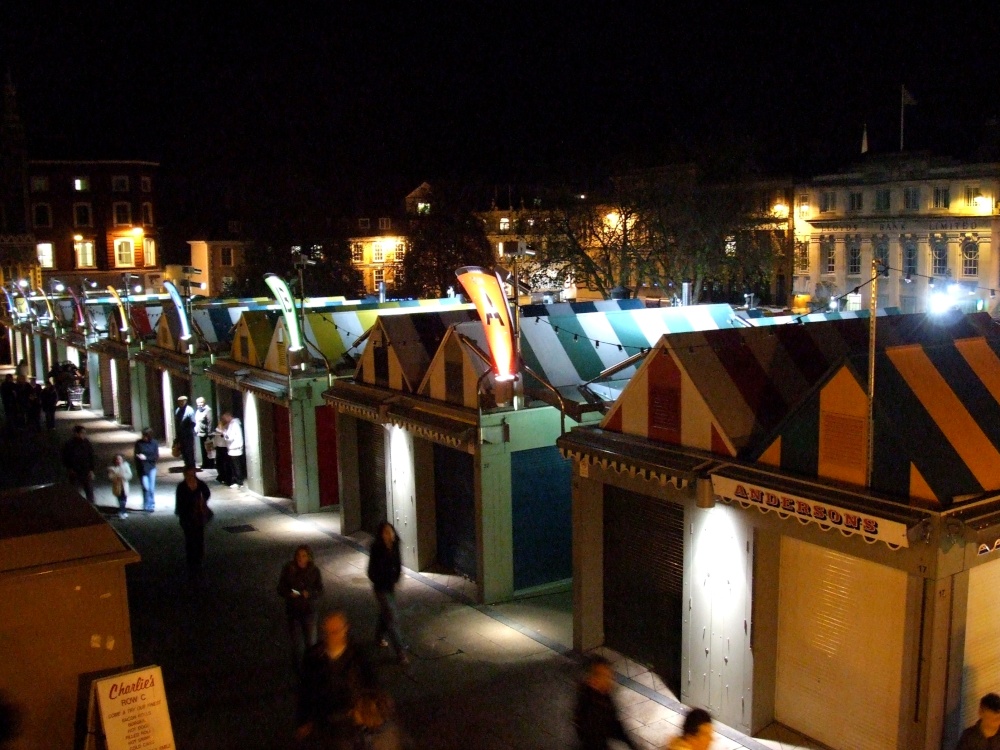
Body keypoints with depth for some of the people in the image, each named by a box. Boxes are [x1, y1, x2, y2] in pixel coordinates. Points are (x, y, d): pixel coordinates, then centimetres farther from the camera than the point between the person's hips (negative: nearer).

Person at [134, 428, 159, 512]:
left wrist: (146, 457, -17)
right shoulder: (138, 443, -4)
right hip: (142, 469, -1)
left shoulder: (154, 443, -3)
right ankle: (146, 505, 6)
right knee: (146, 487, -10)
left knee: (152, 488, 4)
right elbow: (136, 456, -3)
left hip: (151, 468, 1)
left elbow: (156, 457, -5)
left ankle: (151, 505, 20)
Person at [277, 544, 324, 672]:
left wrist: (309, 593, -23)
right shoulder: (288, 570, -10)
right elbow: (280, 589, -4)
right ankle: (298, 666, 31)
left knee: (311, 642, 8)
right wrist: (290, 593, -25)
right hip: (293, 610, 0)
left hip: (309, 610, 0)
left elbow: (320, 590, -4)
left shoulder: (314, 571, -9)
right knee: (296, 642, 9)